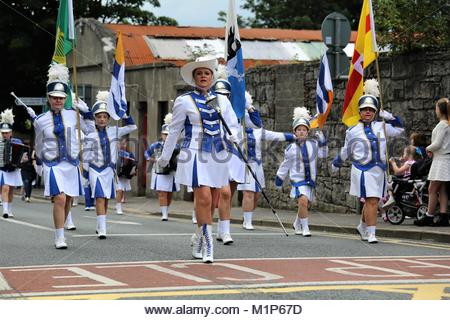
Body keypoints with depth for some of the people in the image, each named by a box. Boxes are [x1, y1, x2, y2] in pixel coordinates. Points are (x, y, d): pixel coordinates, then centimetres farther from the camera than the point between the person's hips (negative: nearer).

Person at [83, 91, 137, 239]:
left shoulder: (113, 131, 4)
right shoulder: (90, 135, -4)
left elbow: (132, 127, 11)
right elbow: (86, 155, 0)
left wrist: (124, 114, 1)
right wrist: (85, 172, -1)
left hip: (109, 169, 4)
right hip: (95, 170, -4)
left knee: (106, 199, 11)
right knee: (100, 198, -12)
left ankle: (100, 226, 26)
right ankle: (101, 230, -17)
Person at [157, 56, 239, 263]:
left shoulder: (221, 100, 11)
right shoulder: (185, 101, 0)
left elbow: (232, 124, 13)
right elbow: (174, 130, 8)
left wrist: (232, 135, -11)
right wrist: (165, 157, 14)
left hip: (217, 154, 4)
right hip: (195, 154, -4)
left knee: (210, 202, 7)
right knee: (204, 198, -16)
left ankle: (199, 244, 21)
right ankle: (207, 247, -12)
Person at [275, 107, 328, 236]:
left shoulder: (313, 144, 1)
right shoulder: (291, 148, -2)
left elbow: (323, 154, 16)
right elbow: (285, 165, 9)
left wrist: (322, 142, 1)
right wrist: (279, 179, 14)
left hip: (310, 180, 3)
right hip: (298, 180, -3)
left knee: (303, 206, 13)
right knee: (303, 201, -25)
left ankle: (297, 224, 41)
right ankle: (305, 228, -13)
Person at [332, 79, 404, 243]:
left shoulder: (381, 127, 9)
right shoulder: (352, 131, 2)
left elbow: (399, 129, 23)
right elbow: (346, 151, 17)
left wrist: (390, 117, 9)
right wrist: (336, 163, 28)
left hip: (379, 170, 4)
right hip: (363, 170, -4)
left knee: (372, 202, 13)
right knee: (371, 201, -14)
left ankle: (362, 226, 36)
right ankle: (371, 233, -10)